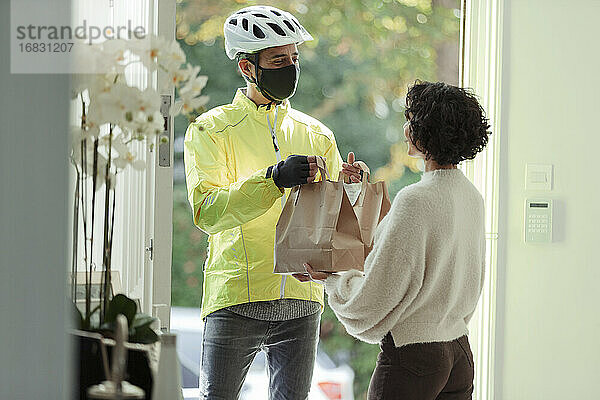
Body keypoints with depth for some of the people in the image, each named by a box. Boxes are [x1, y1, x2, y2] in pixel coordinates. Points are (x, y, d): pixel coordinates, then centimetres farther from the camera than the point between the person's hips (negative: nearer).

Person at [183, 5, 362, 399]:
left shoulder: (316, 134, 14)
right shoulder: (211, 130, 0)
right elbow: (207, 211, -14)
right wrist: (274, 179, -25)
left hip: (301, 299, 4)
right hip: (236, 298, -4)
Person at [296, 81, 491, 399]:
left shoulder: (415, 200, -19)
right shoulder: (472, 197, 6)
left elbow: (374, 298, -16)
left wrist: (329, 279, 3)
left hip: (412, 353, -8)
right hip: (460, 350, 8)